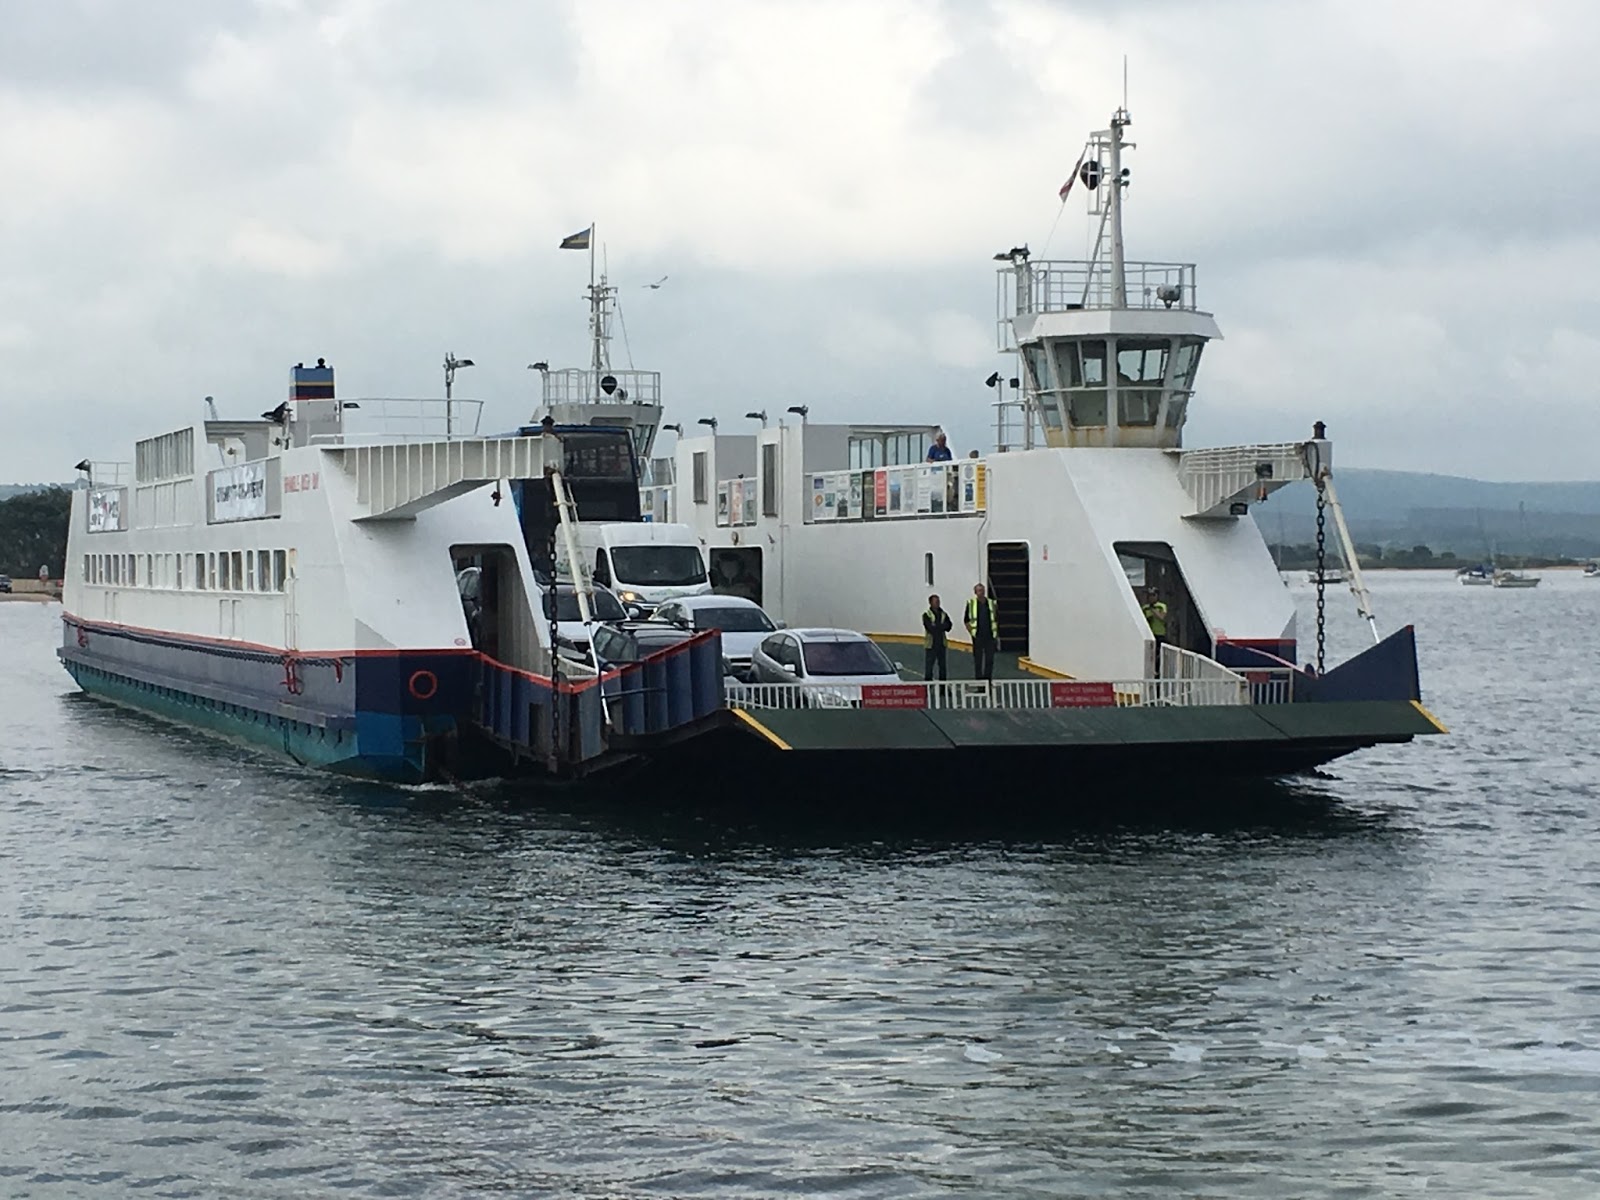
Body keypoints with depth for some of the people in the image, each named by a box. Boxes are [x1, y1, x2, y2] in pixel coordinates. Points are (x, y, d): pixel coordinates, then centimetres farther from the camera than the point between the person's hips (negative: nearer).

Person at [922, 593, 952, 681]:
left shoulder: (943, 614, 9)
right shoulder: (926, 615, -4)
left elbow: (948, 626, -3)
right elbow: (930, 628, -17)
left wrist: (936, 626, -17)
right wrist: (942, 626, -11)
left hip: (941, 644, 5)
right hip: (931, 644, -5)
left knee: (943, 665, 9)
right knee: (929, 665, -3)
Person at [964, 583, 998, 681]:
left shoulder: (991, 603, 8)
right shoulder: (971, 603, 1)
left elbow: (996, 620, 14)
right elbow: (967, 621, 4)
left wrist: (996, 634, 5)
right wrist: (972, 633, -5)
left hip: (990, 636, 2)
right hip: (978, 636, -2)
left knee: (990, 658, 3)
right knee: (978, 658, 3)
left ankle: (988, 677, 12)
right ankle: (978, 678, 10)